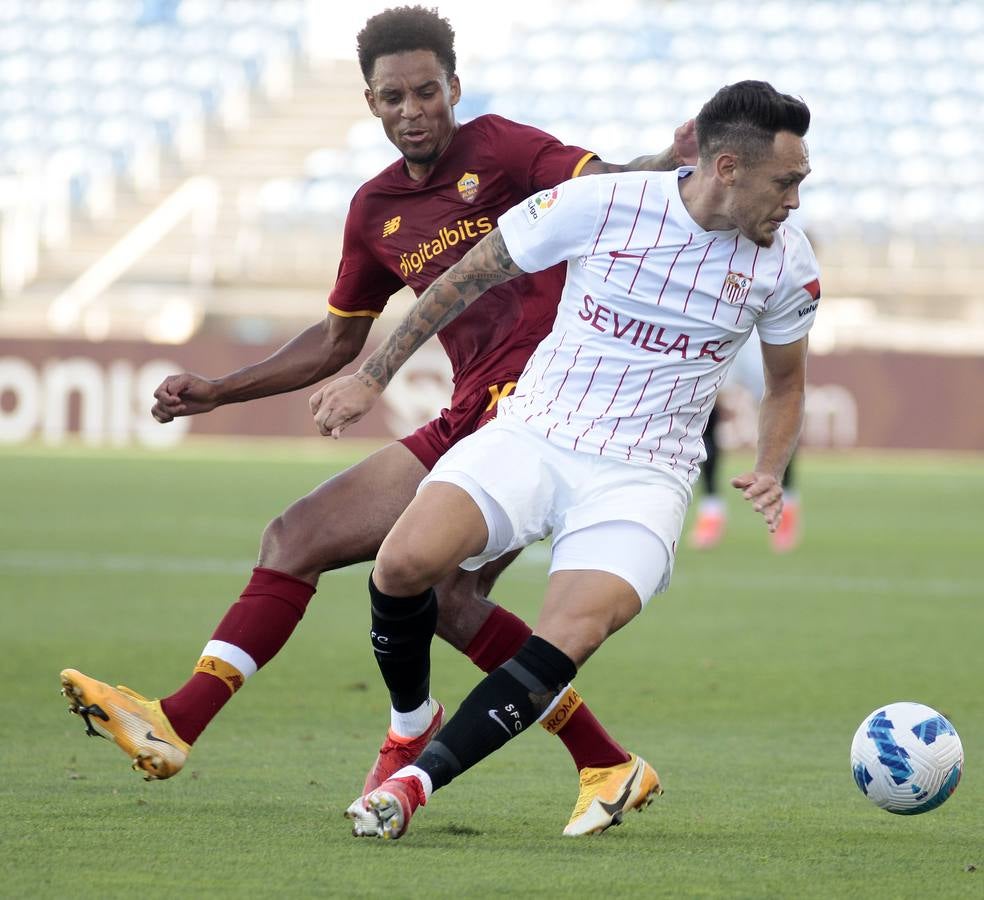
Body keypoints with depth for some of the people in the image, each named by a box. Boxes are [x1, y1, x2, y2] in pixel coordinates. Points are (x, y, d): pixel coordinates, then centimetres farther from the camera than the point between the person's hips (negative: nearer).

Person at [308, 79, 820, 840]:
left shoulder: (787, 262, 0)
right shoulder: (600, 204, -9)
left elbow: (786, 381, 20)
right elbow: (474, 276, 5)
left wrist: (770, 473, 0)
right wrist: (373, 378, 8)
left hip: (645, 473, 1)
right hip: (534, 434, -1)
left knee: (570, 637, -28)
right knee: (405, 562, -25)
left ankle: (414, 784, -20)